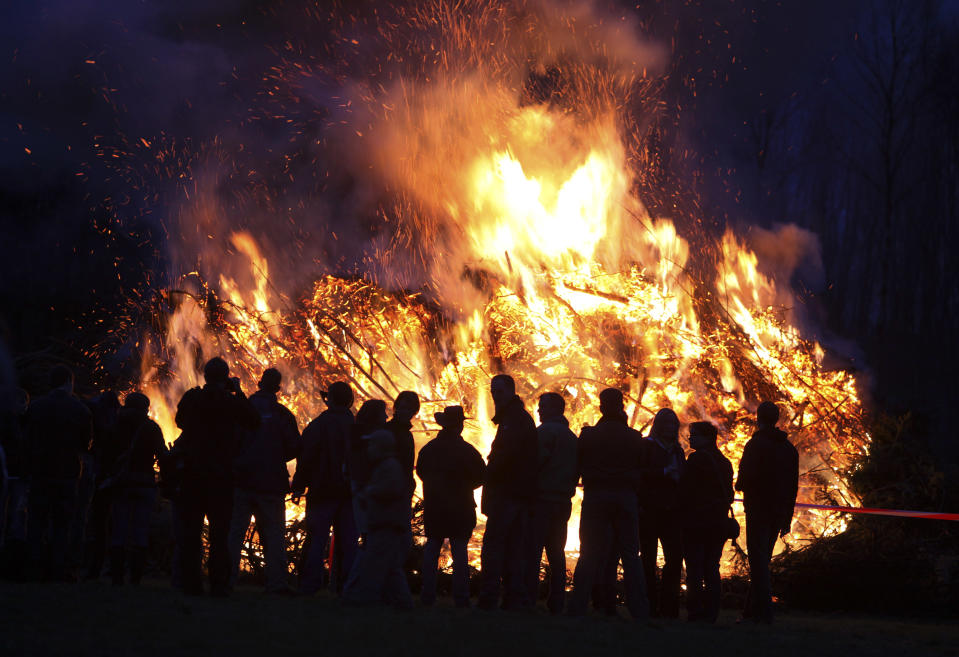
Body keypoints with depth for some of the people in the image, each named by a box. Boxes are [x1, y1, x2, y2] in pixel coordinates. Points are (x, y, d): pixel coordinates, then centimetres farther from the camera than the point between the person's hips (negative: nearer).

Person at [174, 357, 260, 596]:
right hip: (221, 475, -2)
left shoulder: (191, 398, 0)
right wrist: (239, 392, 7)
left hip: (191, 475, 2)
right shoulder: (231, 401, -8)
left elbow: (180, 421, 17)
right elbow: (254, 421, 4)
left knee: (191, 531, 7)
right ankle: (218, 583, -1)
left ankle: (191, 582, 5)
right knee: (219, 532, 3)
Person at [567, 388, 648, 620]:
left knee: (590, 554, 2)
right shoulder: (634, 438, 1)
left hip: (595, 497, -1)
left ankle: (577, 607, -3)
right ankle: (639, 611, 2)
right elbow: (642, 469, 5)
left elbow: (579, 466, 4)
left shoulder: (589, 436, -2)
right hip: (626, 498, 1)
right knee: (630, 556, 5)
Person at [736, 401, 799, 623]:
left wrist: (739, 486, 7)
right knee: (763, 560, 14)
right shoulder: (790, 448, 11)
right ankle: (753, 609, 17)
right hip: (779, 512, 6)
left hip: (758, 508, -6)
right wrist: (787, 518, 16)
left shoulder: (756, 445, -10)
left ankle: (763, 611, -12)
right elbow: (793, 486, 13)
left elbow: (745, 478, -18)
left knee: (758, 560, -6)